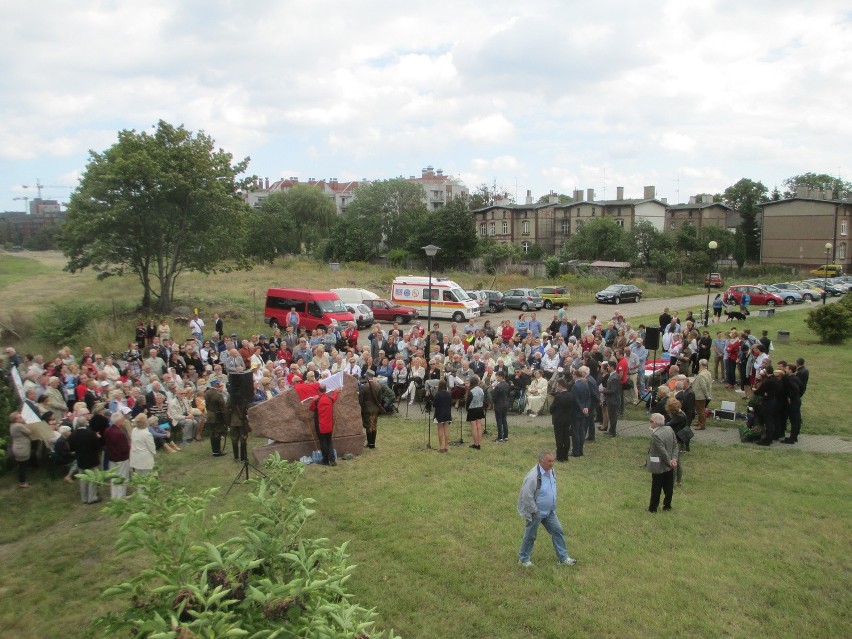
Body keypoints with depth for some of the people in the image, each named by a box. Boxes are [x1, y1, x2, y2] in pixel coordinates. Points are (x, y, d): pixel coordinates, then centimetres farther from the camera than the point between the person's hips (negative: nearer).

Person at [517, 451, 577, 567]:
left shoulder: (551, 471, -4)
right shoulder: (533, 477, -31)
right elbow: (527, 497, -27)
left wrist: (553, 506, 13)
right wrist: (534, 511, -18)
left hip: (549, 511, 8)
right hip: (536, 513, -7)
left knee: (557, 531, 12)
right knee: (530, 536, 9)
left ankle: (563, 558, 26)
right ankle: (523, 559, 27)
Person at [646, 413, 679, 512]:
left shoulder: (656, 435, -27)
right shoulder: (669, 429, -2)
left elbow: (663, 451, -24)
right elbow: (675, 445, 1)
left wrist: (669, 462, -10)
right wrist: (674, 458, -4)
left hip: (659, 467, -7)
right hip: (669, 467, 7)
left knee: (656, 488, 7)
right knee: (668, 487, 18)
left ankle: (653, 508, 18)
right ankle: (667, 505, 30)